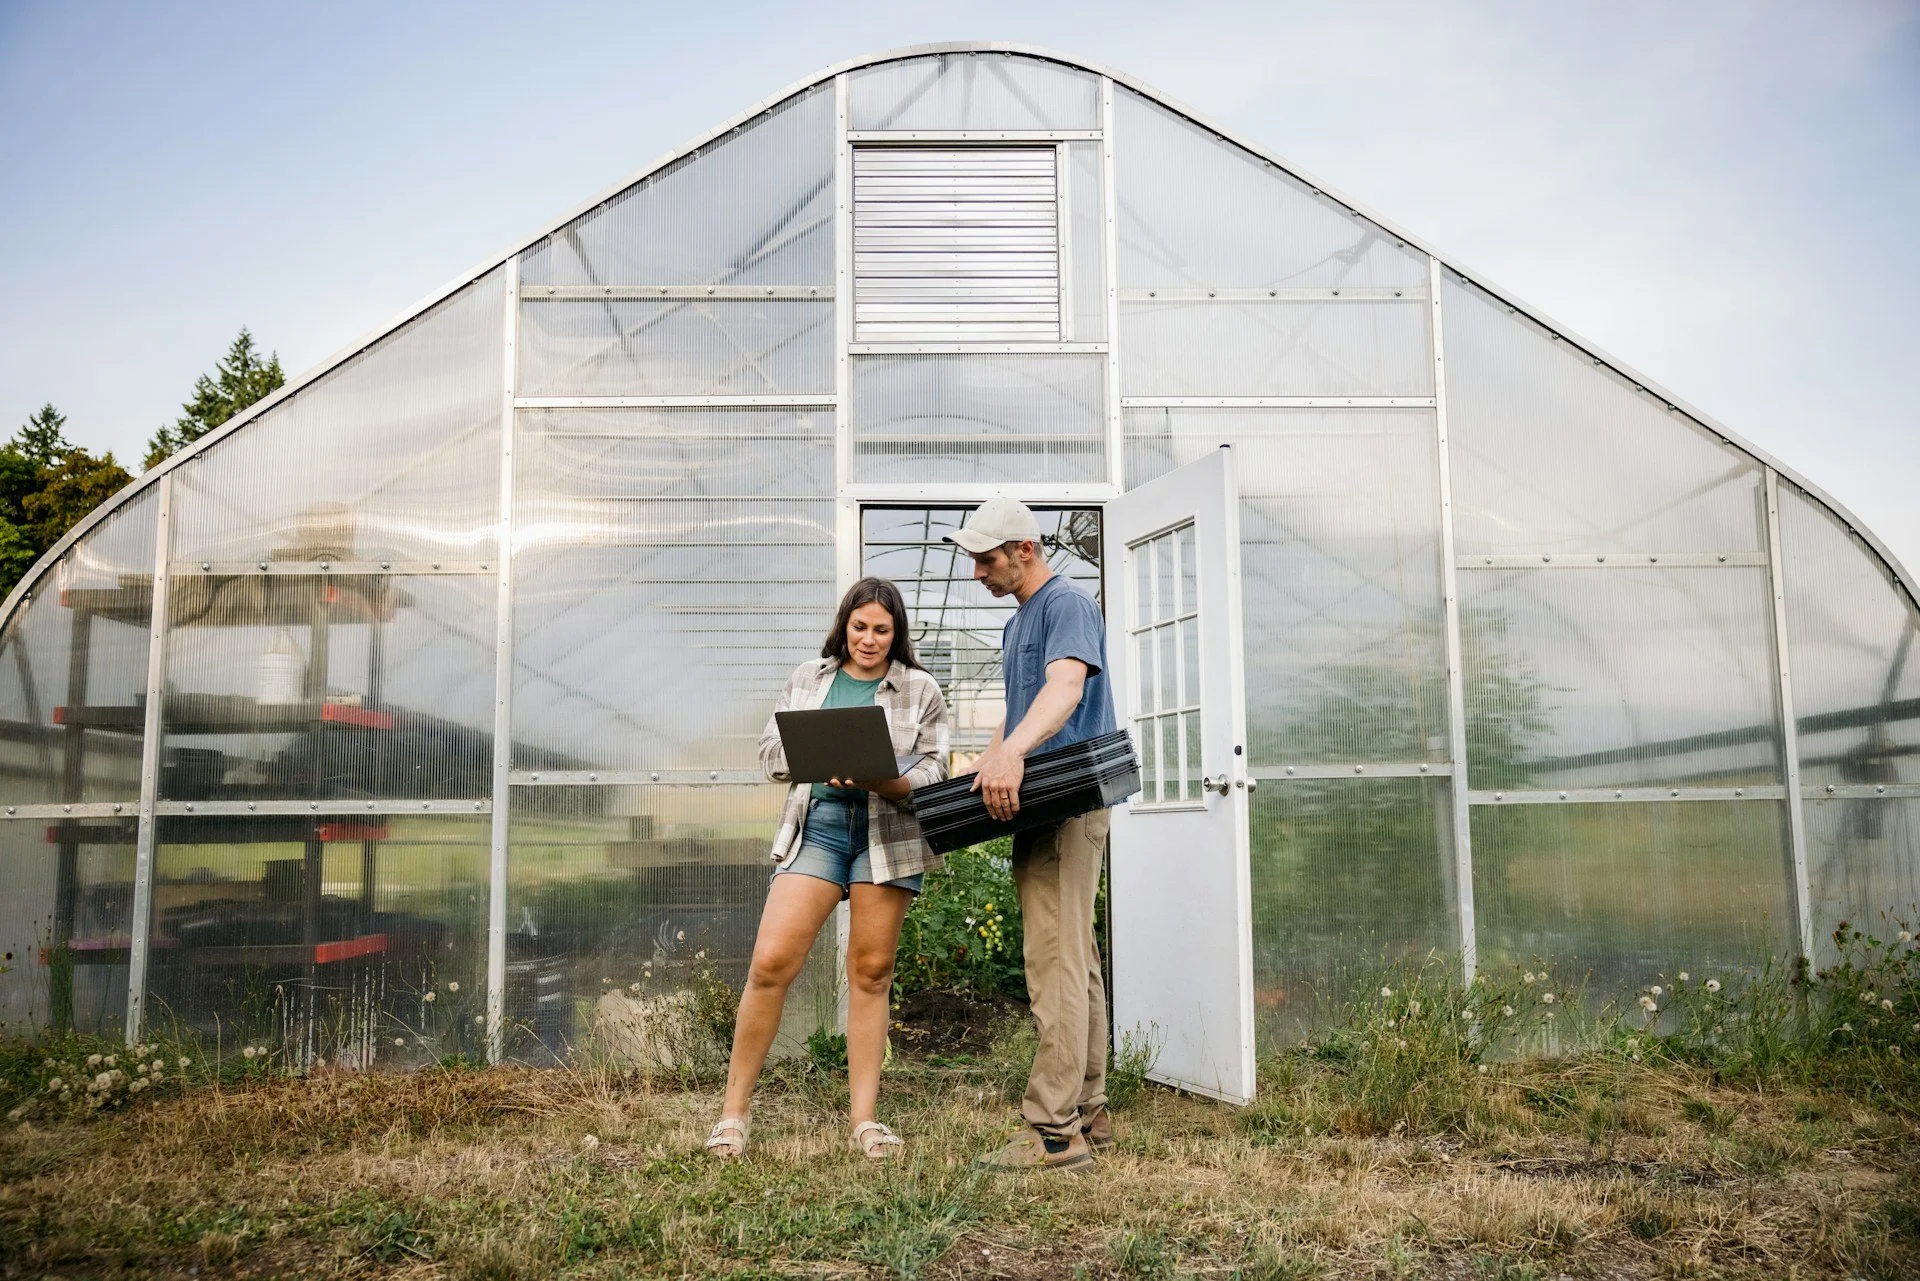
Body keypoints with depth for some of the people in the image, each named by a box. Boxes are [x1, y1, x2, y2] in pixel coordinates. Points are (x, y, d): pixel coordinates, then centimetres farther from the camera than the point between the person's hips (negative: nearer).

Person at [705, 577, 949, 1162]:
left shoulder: (920, 689, 7)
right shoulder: (808, 677, 13)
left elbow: (933, 771, 1)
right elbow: (770, 751, 10)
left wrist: (883, 781, -20)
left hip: (888, 831, -1)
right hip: (816, 824, 1)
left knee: (871, 971, 4)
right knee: (770, 962, -9)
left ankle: (865, 1119, 14)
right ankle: (734, 1110, 5)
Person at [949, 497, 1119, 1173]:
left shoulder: (1068, 604, -9)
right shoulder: (1017, 623, 22)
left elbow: (1066, 687, -27)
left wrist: (1013, 752, -42)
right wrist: (984, 769, 14)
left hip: (1067, 803, -10)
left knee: (1055, 966, -11)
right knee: (1076, 962, 12)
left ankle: (1053, 1131, -9)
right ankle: (1088, 1111, 20)